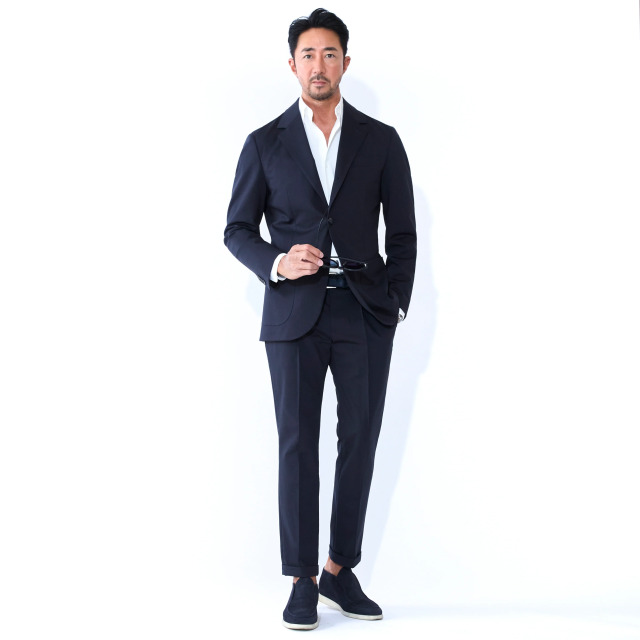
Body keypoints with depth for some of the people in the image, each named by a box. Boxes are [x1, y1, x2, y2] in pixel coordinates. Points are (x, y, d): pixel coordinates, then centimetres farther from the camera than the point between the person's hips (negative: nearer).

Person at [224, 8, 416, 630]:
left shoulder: (381, 141, 8)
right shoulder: (265, 144, 6)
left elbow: (402, 233, 10)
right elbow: (237, 230, 7)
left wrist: (394, 304, 2)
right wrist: (277, 264, -11)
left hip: (365, 311, 1)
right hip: (294, 315, -1)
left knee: (360, 442, 4)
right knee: (297, 445, 0)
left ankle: (340, 571, 18)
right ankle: (303, 581, 9)